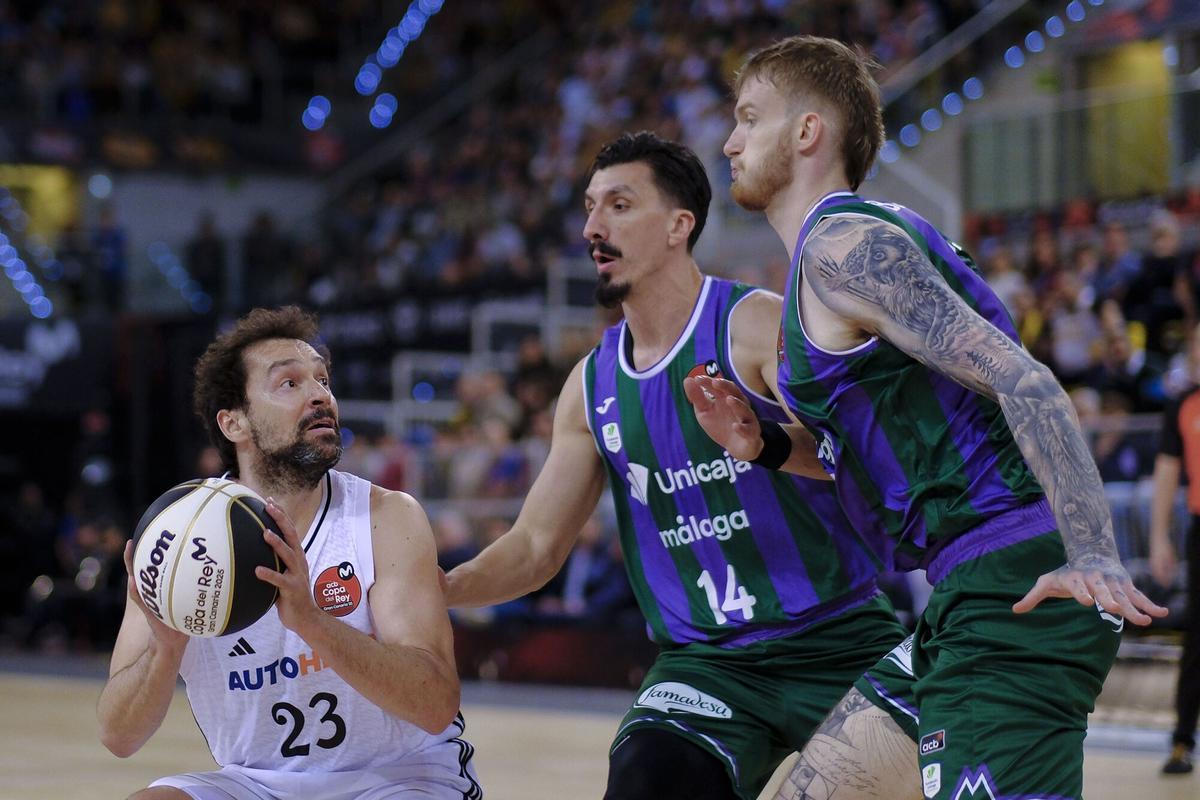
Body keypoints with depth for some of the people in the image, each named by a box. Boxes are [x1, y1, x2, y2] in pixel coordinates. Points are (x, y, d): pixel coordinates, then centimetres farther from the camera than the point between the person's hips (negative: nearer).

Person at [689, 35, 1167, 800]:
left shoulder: (842, 243, -9)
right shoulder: (852, 235, 22)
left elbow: (1019, 378, -20)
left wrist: (1095, 559, -31)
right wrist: (767, 445, 13)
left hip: (1013, 590, -11)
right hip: (980, 593, 11)